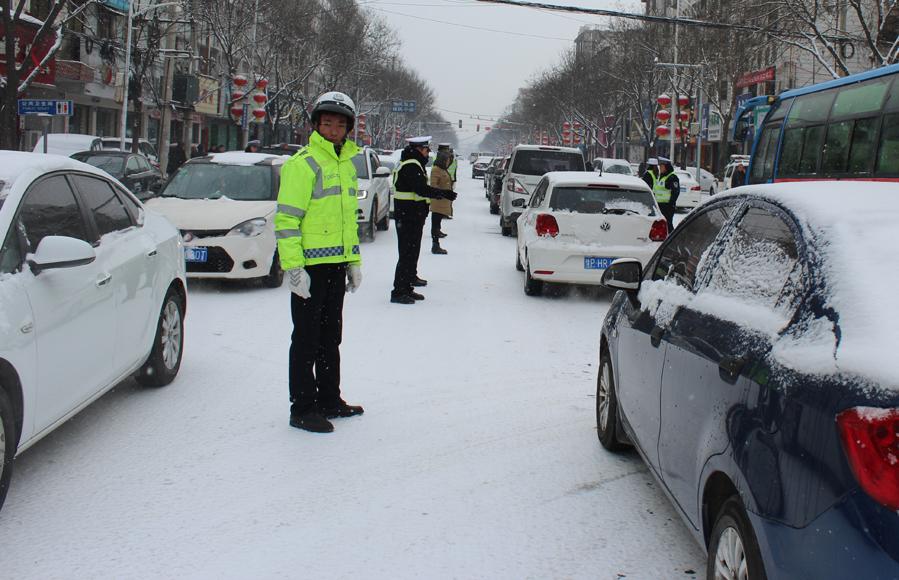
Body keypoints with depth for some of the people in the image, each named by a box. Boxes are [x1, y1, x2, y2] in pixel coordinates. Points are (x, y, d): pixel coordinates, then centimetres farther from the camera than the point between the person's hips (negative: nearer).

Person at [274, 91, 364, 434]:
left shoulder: (346, 164, 15)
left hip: (336, 265, 8)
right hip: (309, 266, -8)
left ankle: (329, 400, 28)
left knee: (330, 337, 16)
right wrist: (293, 266, -21)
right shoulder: (303, 163, -11)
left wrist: (354, 261, 18)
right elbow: (286, 218, -16)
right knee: (307, 340, -1)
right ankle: (302, 409, 7)